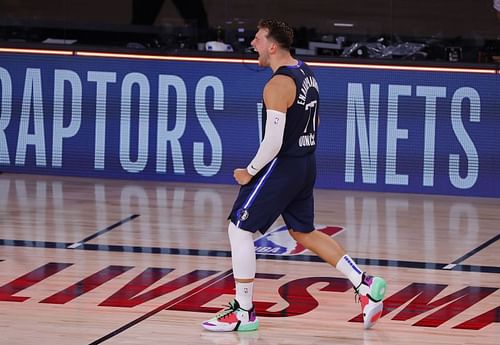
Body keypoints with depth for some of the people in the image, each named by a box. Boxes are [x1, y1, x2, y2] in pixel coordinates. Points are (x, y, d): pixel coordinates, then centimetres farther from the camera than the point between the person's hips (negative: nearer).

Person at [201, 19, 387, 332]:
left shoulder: (277, 86, -21)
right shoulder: (305, 72, 8)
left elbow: (273, 142, -25)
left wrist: (250, 172, -12)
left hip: (282, 166, -9)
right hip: (306, 164, 9)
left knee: (239, 230, 0)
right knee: (304, 232, 22)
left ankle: (244, 312, 4)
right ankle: (365, 285, 16)